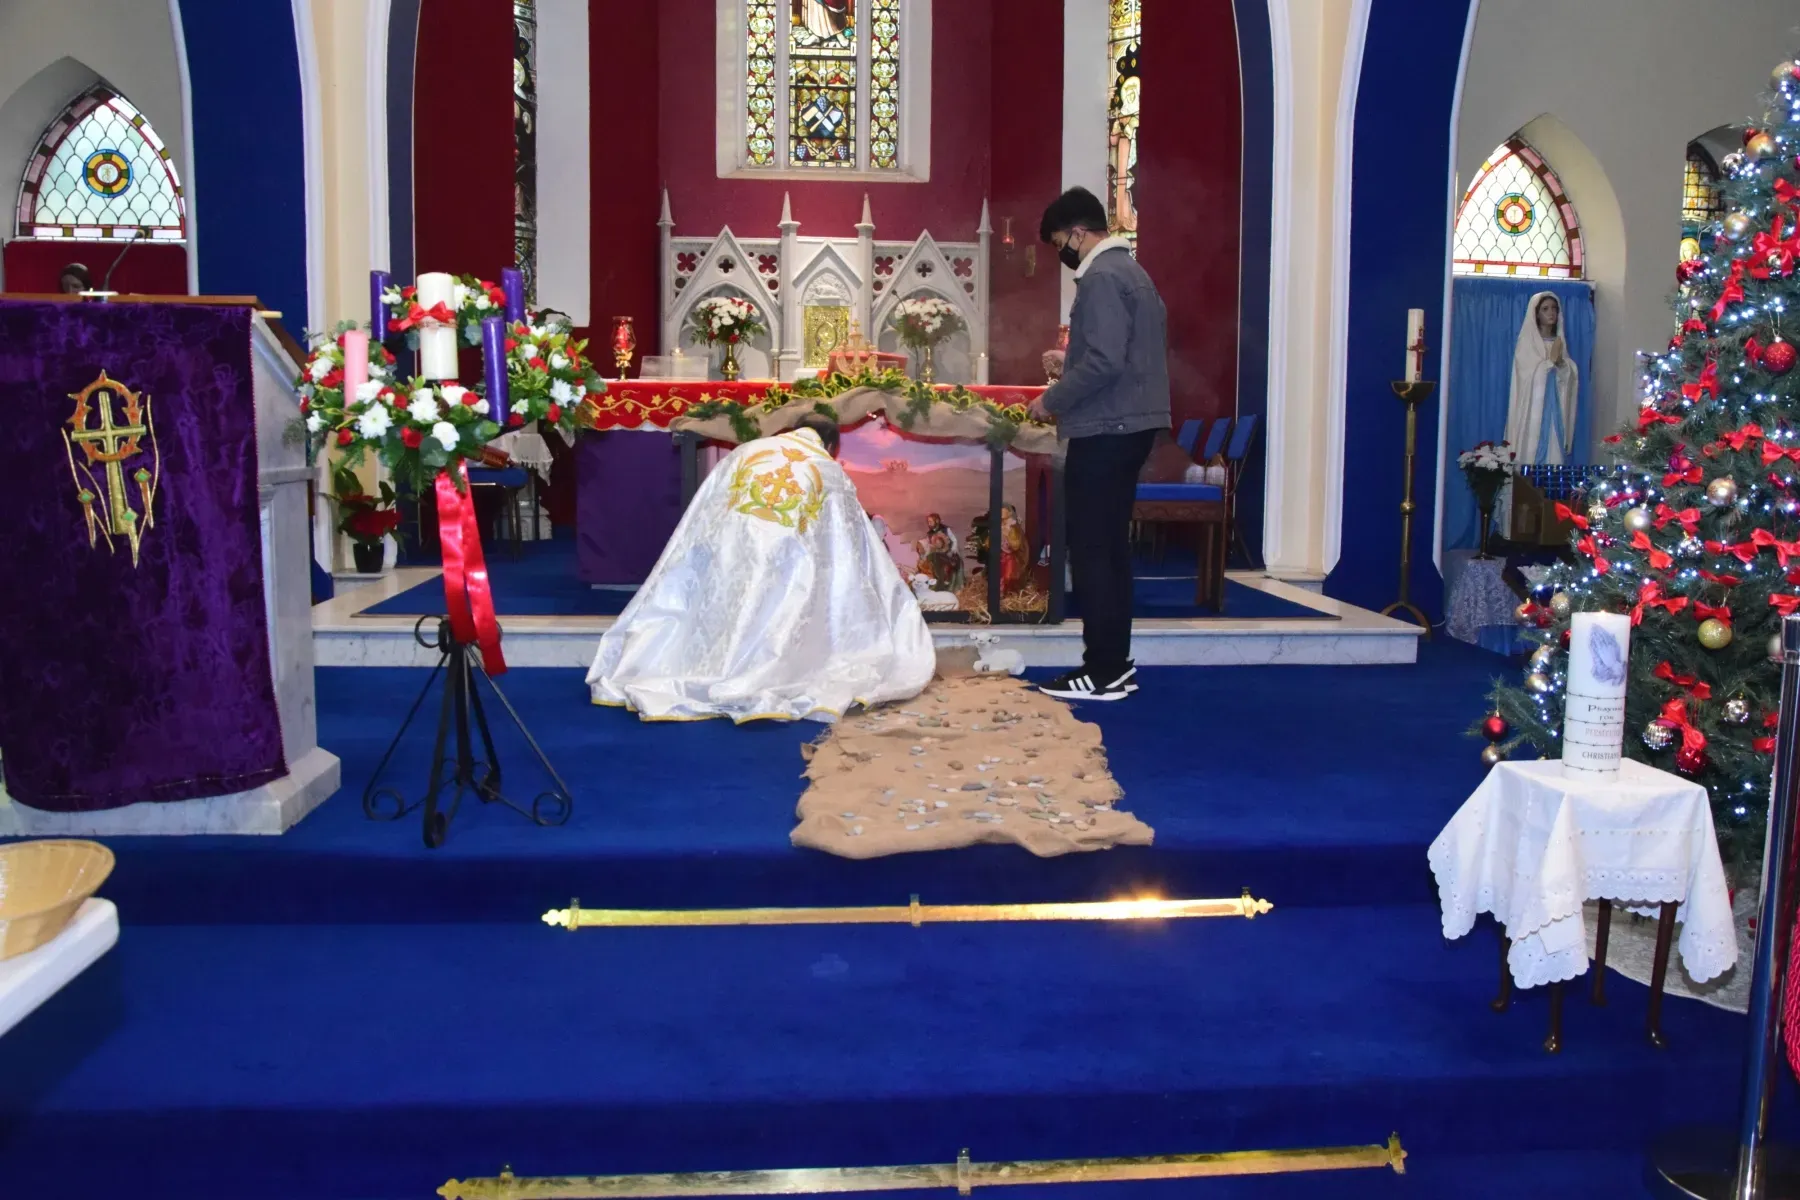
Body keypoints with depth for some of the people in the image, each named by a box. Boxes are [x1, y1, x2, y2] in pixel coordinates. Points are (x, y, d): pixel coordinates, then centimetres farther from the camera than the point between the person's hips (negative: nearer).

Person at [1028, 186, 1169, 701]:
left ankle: (1103, 672, -2)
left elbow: (1103, 362, -23)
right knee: (1110, 546, 13)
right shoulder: (1130, 270, 18)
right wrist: (1071, 362, 19)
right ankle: (1115, 663, 17)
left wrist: (1052, 400, -12)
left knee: (1091, 550, -5)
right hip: (1130, 424, 10)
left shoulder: (1101, 278, -15)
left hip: (1106, 429, -10)